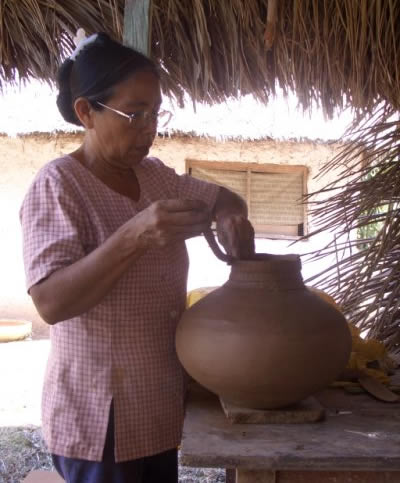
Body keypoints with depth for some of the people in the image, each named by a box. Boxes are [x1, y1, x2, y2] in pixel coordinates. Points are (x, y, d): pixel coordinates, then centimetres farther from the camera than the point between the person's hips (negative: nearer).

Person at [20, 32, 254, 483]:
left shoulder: (155, 174, 3)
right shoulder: (58, 186, -17)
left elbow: (224, 198, 16)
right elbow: (51, 303, -26)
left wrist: (232, 218, -8)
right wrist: (134, 235, -38)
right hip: (99, 415, -7)